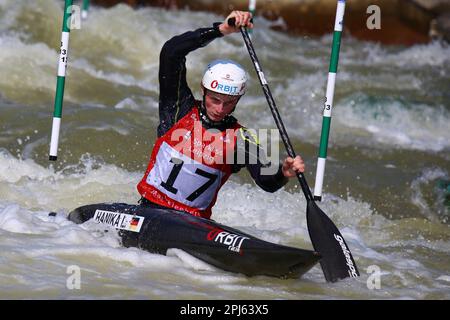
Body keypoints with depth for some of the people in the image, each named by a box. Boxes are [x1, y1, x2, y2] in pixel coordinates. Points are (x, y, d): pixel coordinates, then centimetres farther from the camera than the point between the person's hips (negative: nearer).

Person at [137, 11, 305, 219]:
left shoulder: (240, 140, 3)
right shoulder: (180, 108, 1)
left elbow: (267, 183, -8)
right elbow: (170, 53, -10)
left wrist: (284, 174, -32)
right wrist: (222, 29, -16)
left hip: (195, 223, 2)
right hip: (150, 209, -2)